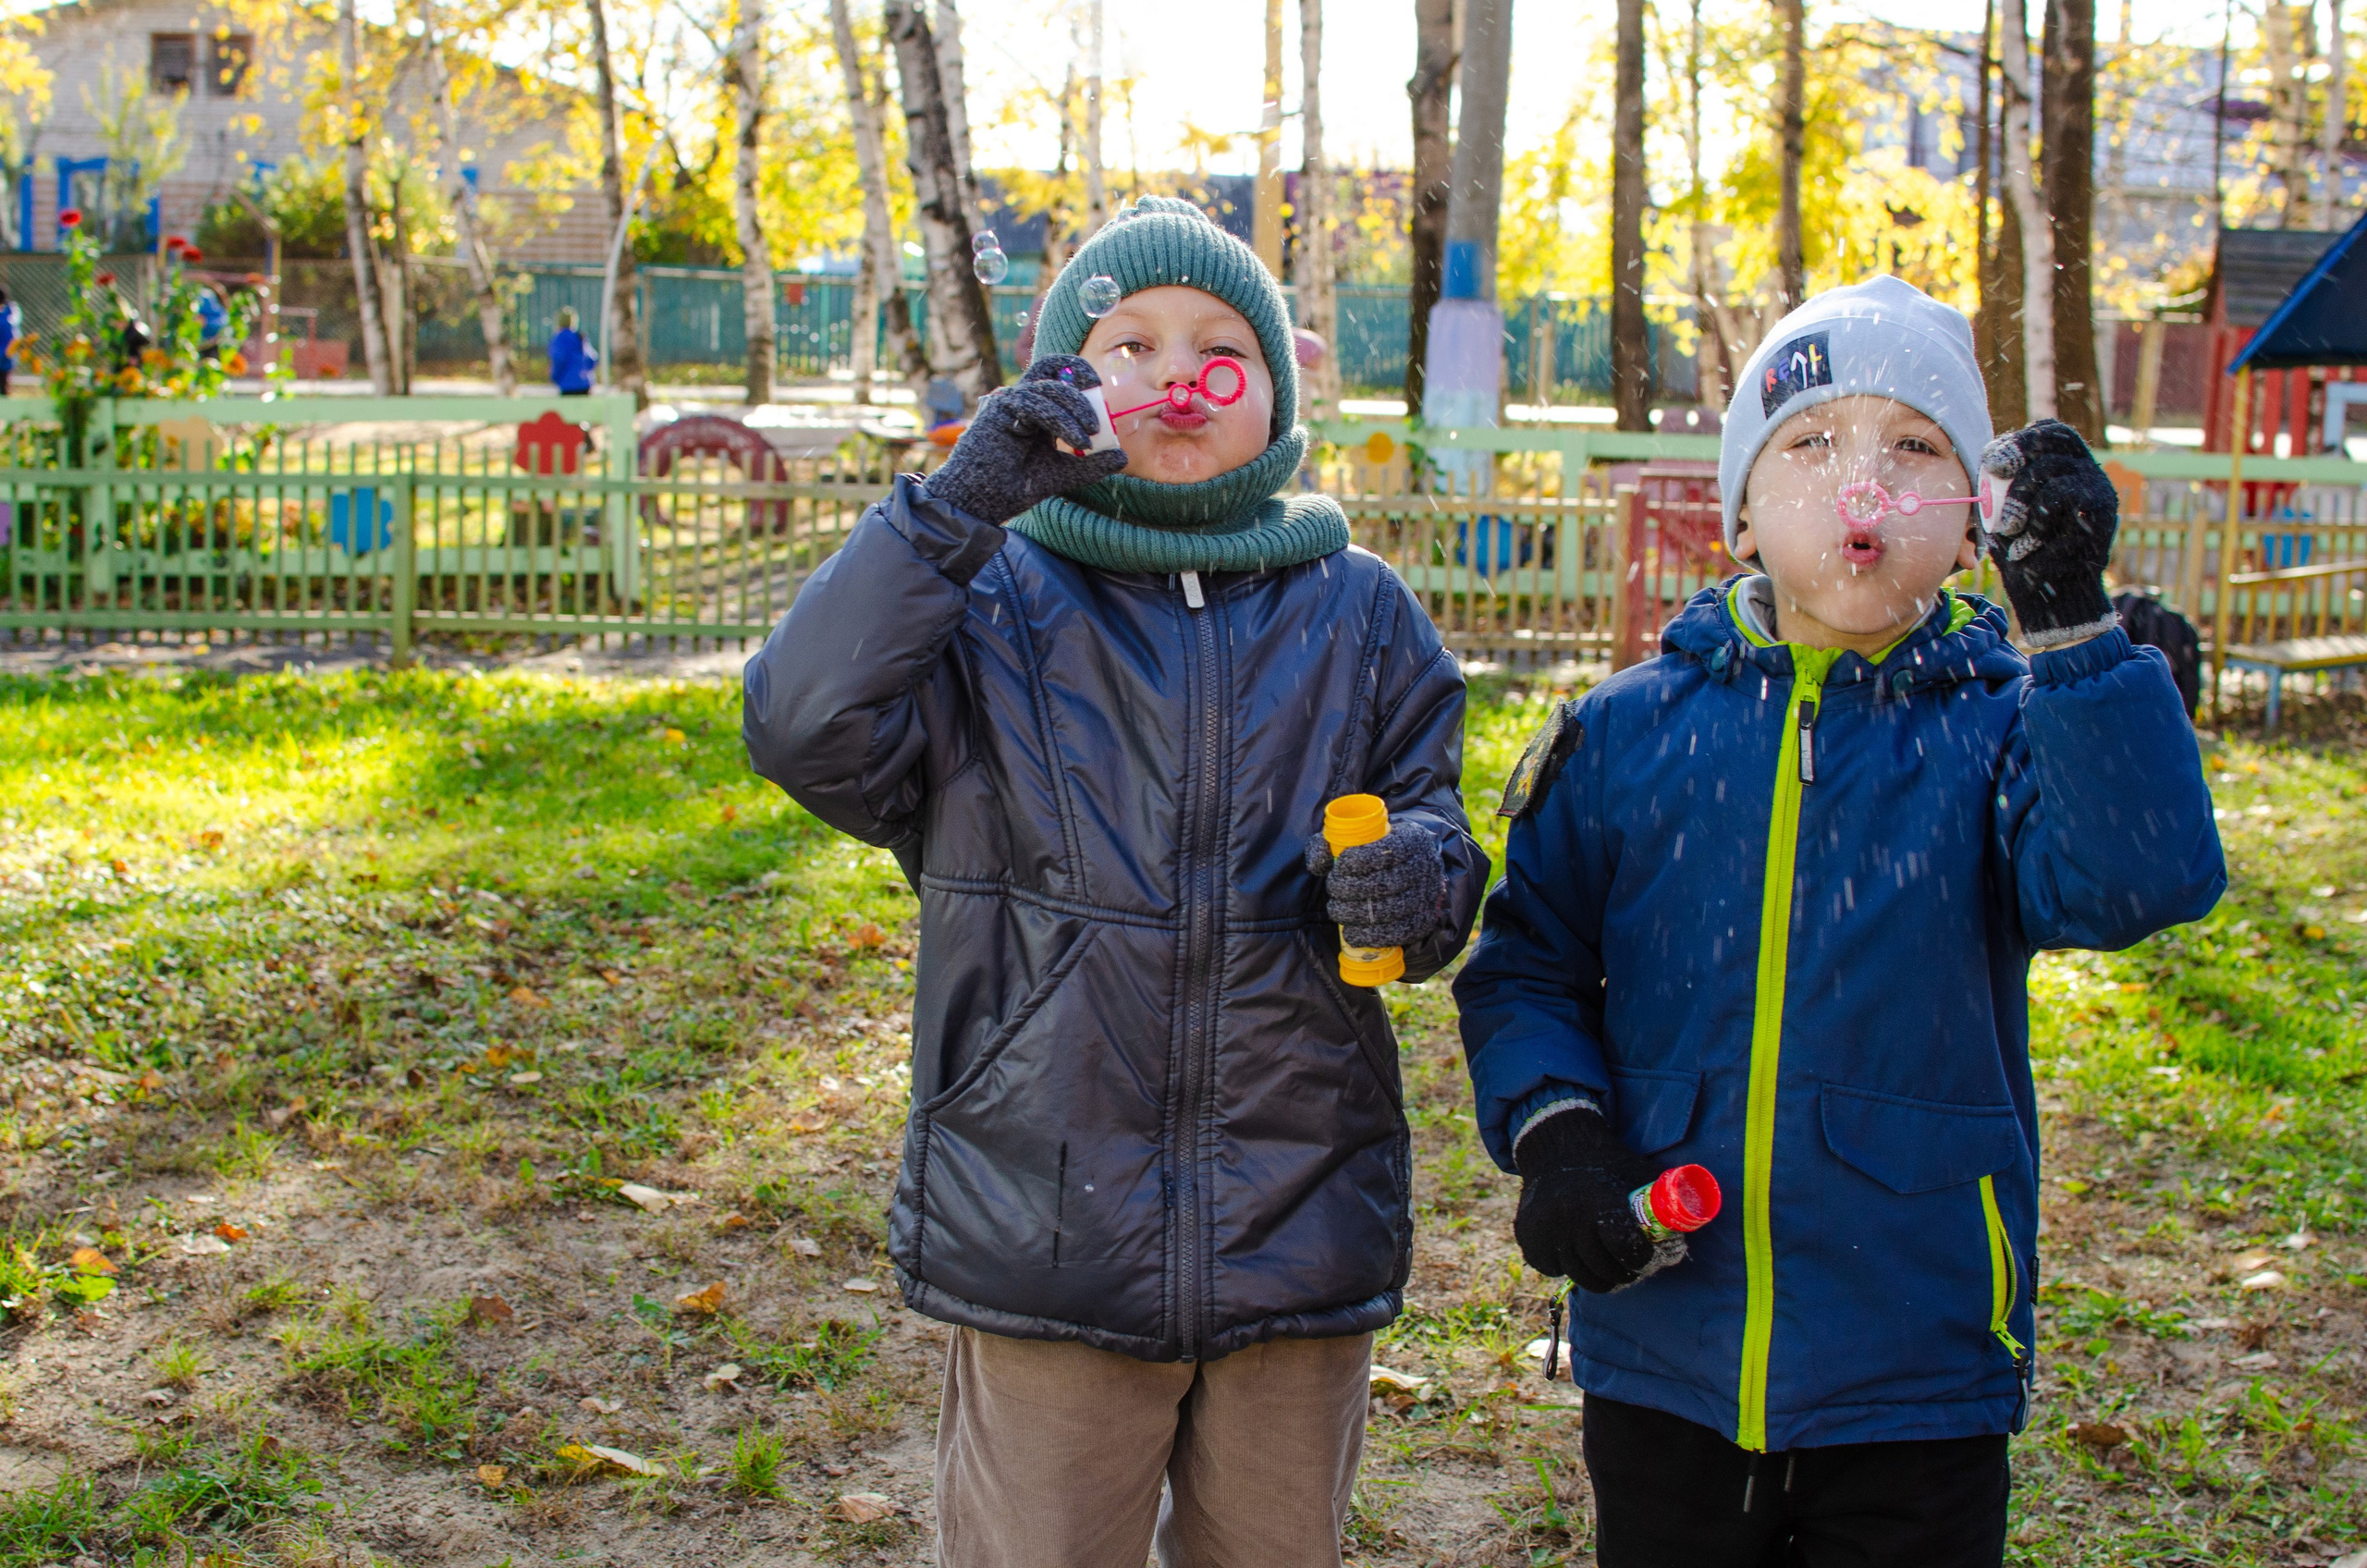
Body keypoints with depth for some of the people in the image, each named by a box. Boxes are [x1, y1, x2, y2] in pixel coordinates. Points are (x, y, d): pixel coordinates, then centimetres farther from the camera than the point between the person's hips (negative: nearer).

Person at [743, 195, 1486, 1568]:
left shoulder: (1356, 613, 7)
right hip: (1045, 1232, -2)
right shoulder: (993, 597, -1)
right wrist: (957, 502, -20)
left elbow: (1434, 815, 10)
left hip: (1303, 1233, 3)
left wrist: (1421, 882, -14)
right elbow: (804, 731, -15)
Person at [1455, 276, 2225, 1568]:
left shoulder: (2004, 731, -3)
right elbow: (1527, 964, 7)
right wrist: (1554, 1127, -11)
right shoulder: (1628, 732, 1)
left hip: (1919, 1378, -1)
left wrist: (2068, 621, -29)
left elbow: (2140, 883, -21)